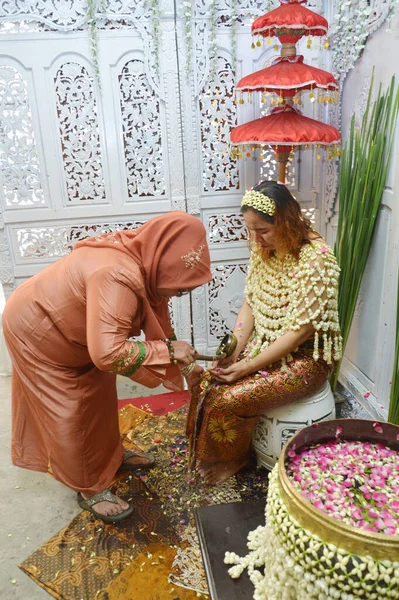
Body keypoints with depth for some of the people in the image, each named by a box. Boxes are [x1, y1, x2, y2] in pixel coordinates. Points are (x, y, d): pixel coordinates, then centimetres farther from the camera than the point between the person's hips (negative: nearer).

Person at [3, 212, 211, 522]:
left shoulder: (144, 265, -10)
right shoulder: (118, 278, -40)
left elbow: (157, 324, 2)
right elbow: (107, 352, -46)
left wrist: (185, 365, 0)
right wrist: (168, 351, -35)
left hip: (64, 326, 9)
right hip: (36, 330, -9)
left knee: (98, 394, 18)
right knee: (70, 412, 2)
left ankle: (111, 454, 39)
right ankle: (89, 489, 20)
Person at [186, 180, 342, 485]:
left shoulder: (316, 260, -24)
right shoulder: (263, 249, 0)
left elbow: (300, 331, -24)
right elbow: (250, 304, 2)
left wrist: (247, 367, -22)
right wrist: (232, 352, -10)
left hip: (305, 358, -7)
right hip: (264, 345, 7)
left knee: (230, 399, -19)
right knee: (207, 386, -7)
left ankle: (233, 460, 13)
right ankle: (206, 456, 18)